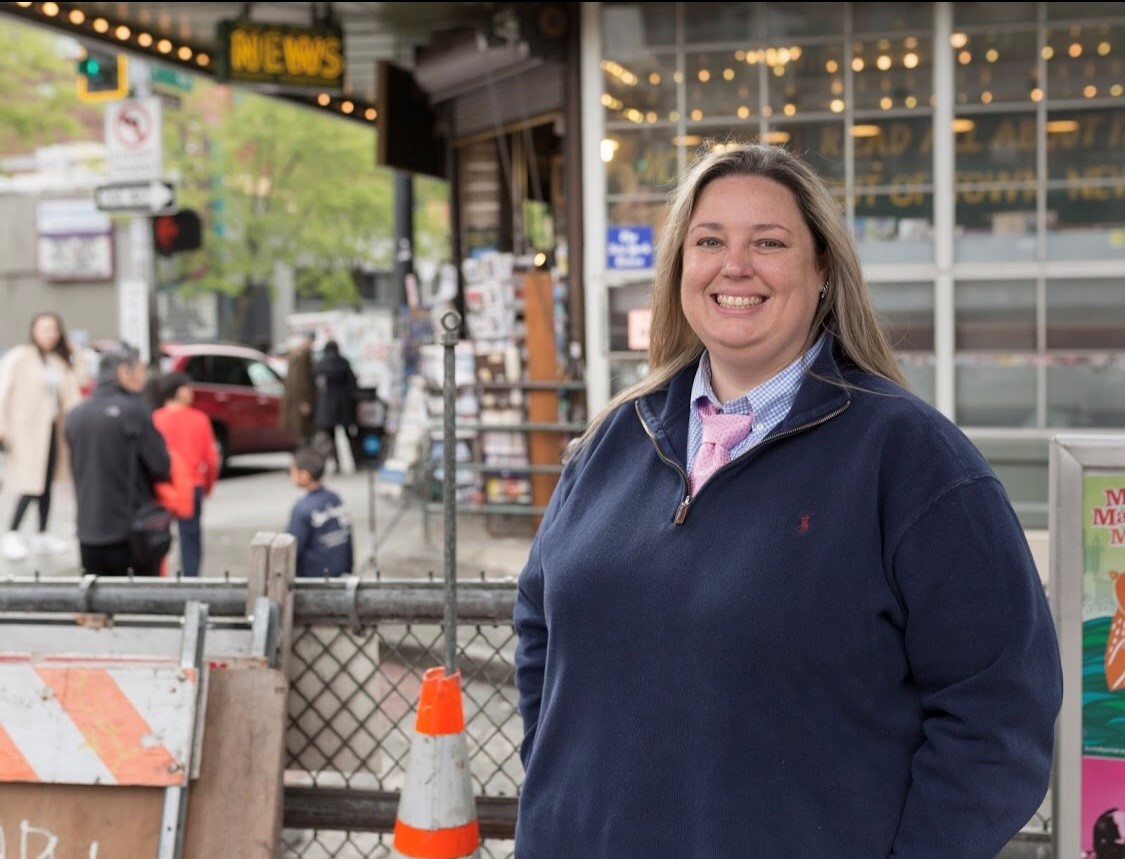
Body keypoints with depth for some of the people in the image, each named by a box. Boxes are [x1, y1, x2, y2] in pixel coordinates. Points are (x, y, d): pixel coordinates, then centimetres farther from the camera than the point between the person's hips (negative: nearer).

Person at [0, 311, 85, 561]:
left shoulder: (62, 361, 12)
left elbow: (71, 396, 18)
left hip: (51, 428, 6)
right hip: (26, 428, -6)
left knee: (46, 484, 9)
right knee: (30, 486, -11)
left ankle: (42, 536, 18)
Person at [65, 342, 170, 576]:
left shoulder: (75, 415, 8)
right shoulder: (133, 410, -11)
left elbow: (78, 469, 15)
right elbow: (161, 467, -11)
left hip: (89, 533, 5)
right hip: (132, 531, -5)